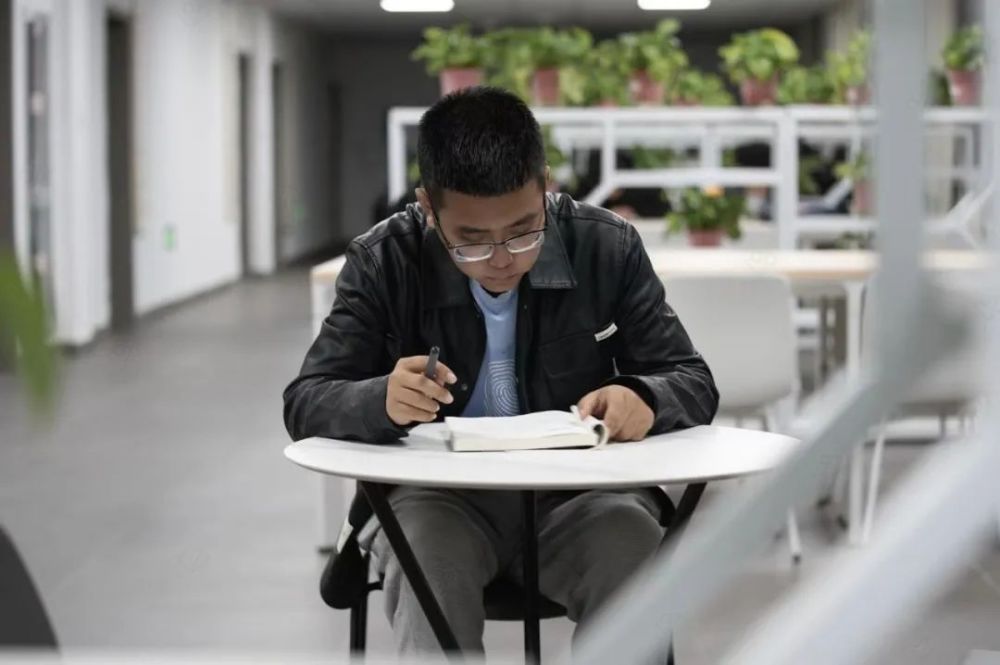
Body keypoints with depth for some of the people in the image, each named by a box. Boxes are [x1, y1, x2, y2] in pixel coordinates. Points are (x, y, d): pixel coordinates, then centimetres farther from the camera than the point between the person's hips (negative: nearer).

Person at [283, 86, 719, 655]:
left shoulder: (608, 247, -2)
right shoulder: (384, 262, -4)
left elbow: (694, 384, 2)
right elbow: (306, 403, -5)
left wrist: (642, 400, -24)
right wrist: (383, 402, -29)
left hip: (579, 496, 1)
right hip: (439, 499, 0)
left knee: (631, 546, -32)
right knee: (424, 552, -34)